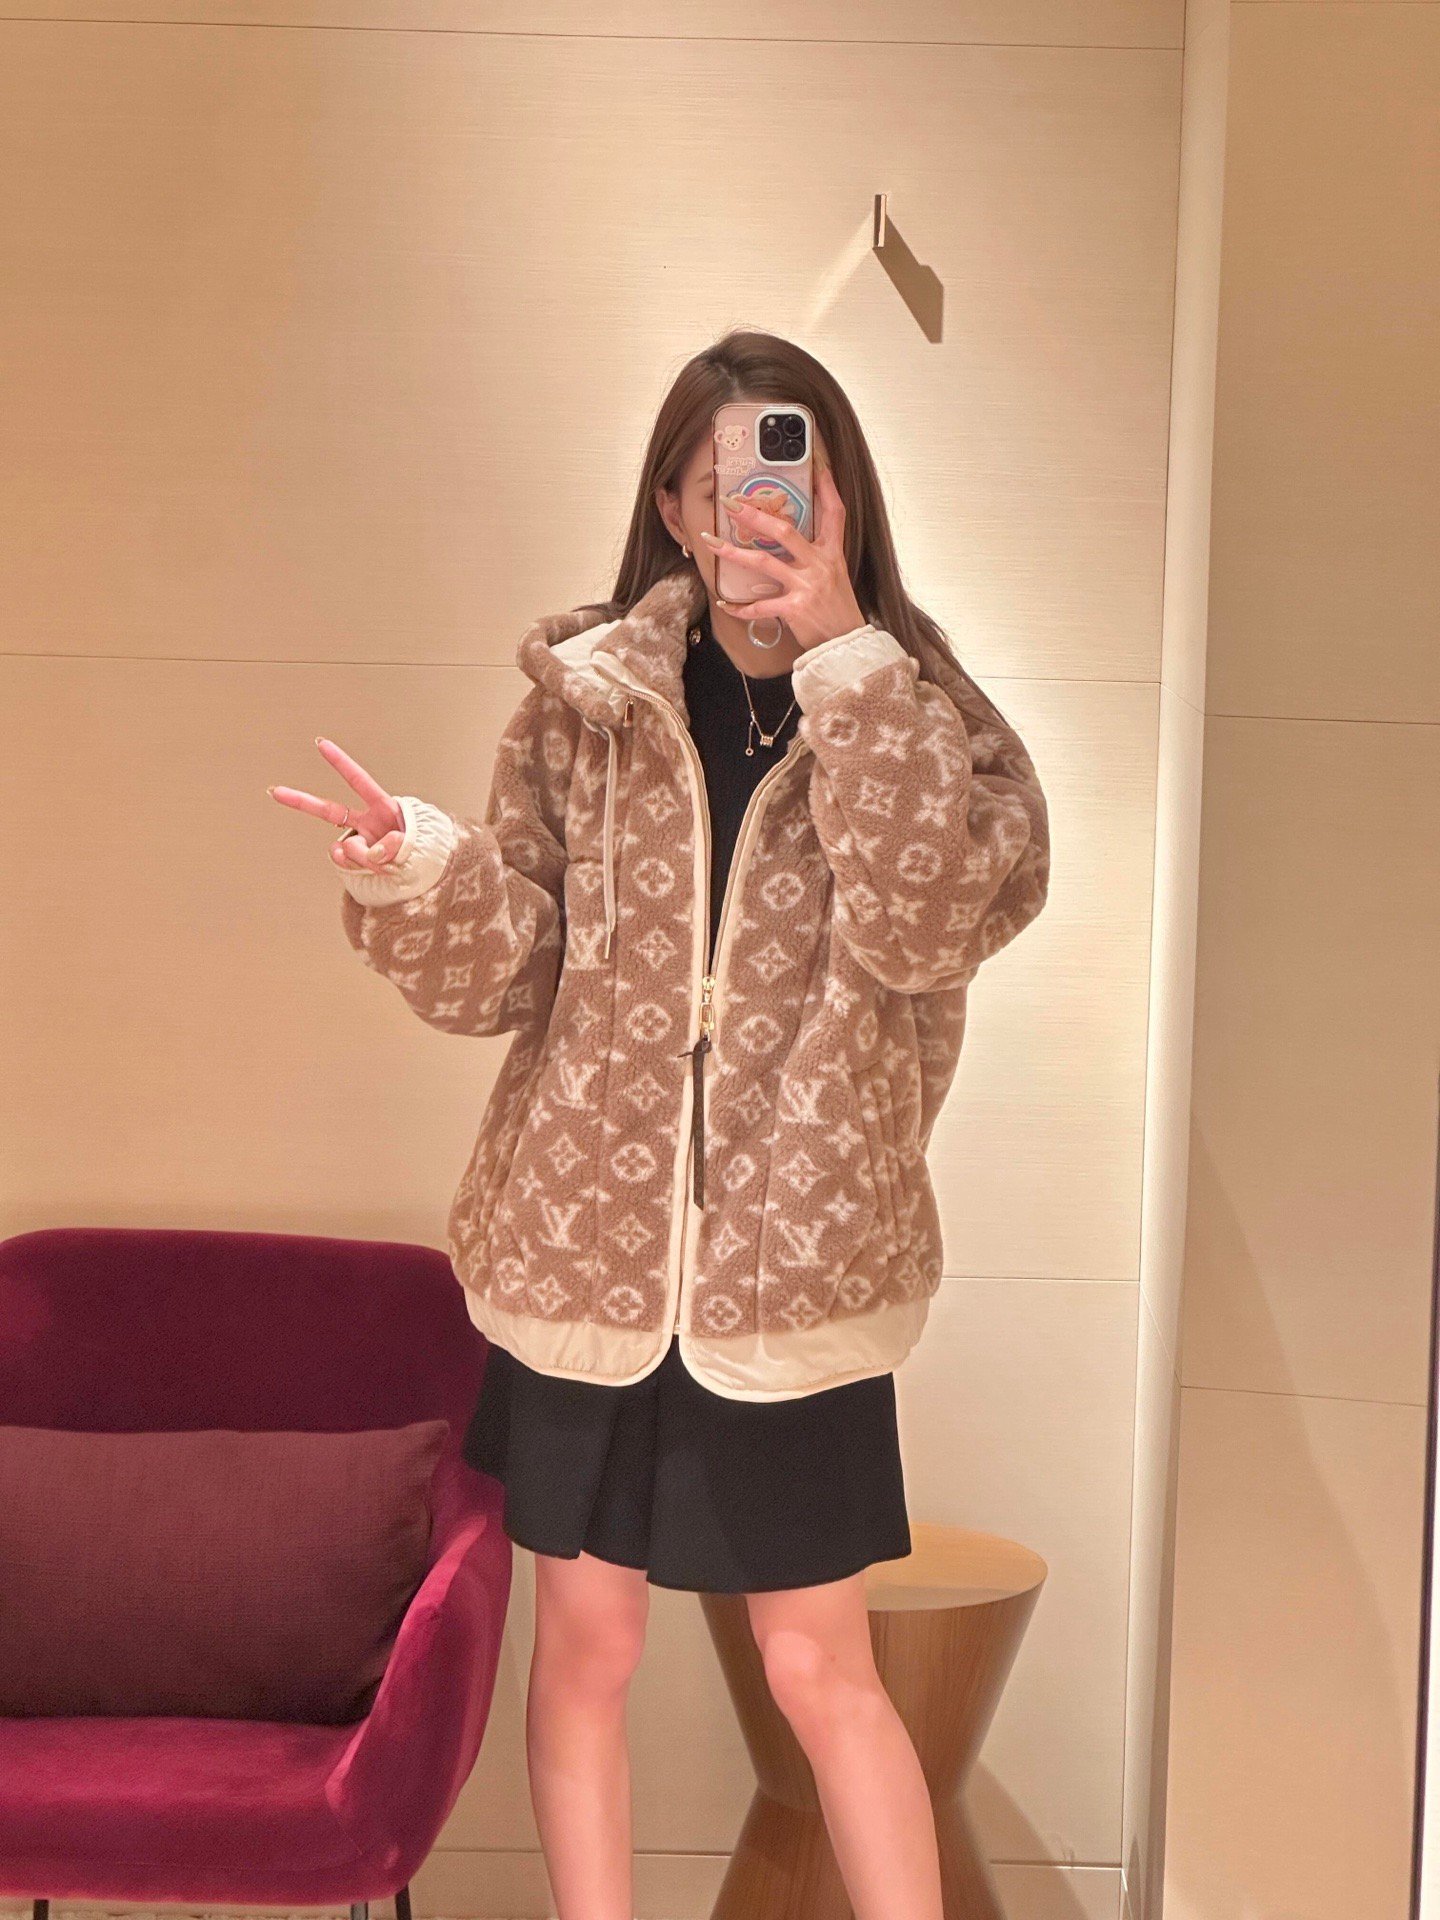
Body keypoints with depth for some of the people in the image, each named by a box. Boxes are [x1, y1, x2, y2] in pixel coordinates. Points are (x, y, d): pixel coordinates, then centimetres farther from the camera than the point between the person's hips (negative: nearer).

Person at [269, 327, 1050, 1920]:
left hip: (797, 1264, -1)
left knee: (818, 1664, 8)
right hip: (587, 1244, 2)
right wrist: (420, 878, -23)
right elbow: (500, 976, -2)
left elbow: (923, 925, -20)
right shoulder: (581, 700, 0)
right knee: (584, 1644, 12)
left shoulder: (914, 713, -1)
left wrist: (840, 650, -20)